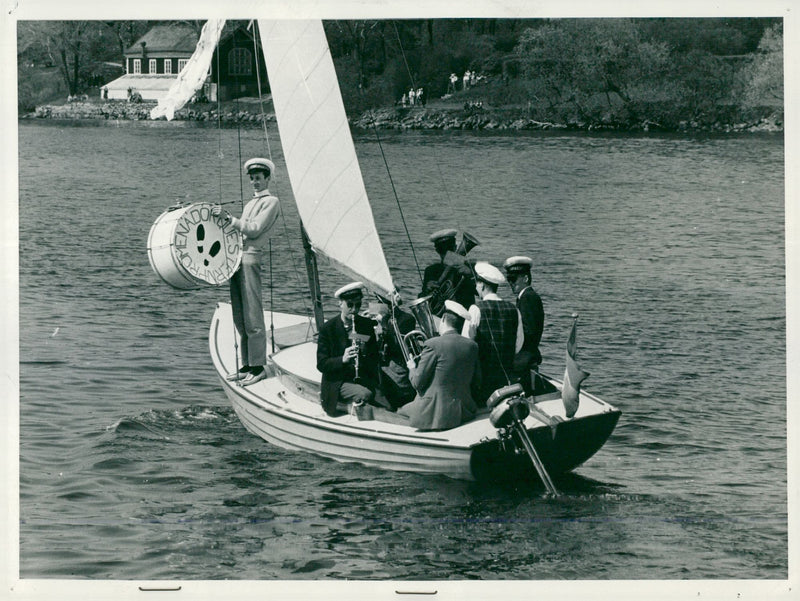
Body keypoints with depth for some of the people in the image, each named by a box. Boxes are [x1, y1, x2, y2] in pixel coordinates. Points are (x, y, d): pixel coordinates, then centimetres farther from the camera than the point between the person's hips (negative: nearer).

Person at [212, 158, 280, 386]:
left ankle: (258, 367, -7)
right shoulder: (250, 203, 27)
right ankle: (246, 365, 12)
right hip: (238, 258, 9)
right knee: (240, 318, 8)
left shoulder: (271, 202, 0)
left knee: (253, 317, -9)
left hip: (252, 259, -9)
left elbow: (254, 229, -11)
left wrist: (229, 218, -13)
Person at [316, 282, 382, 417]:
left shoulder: (368, 325, 6)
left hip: (365, 379, 4)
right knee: (365, 395, -33)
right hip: (338, 382, -4)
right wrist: (342, 359, -25)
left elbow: (376, 359, 7)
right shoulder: (328, 328, -3)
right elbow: (321, 365, -6)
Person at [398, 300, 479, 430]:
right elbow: (476, 382, 10)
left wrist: (412, 368, 11)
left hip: (435, 415, -6)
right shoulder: (472, 345, 2)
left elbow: (418, 383, -10)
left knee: (399, 414, 19)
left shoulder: (433, 345, -15)